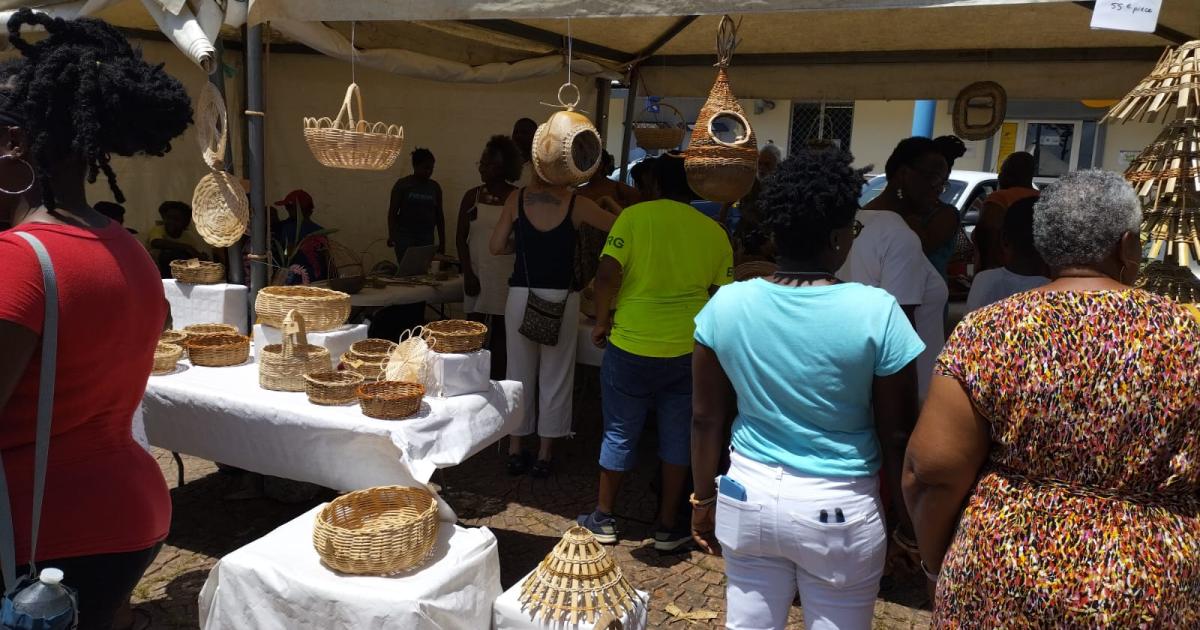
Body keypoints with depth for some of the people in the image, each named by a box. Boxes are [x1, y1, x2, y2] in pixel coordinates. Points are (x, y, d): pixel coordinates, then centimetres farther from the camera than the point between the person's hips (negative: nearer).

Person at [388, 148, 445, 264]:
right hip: (405, 236, -3)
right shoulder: (402, 184, -1)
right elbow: (392, 212, -3)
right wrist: (392, 235, -16)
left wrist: (442, 241, 11)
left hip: (427, 238, 3)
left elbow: (439, 215, 13)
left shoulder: (435, 187, 9)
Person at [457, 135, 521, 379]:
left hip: (506, 277, -2)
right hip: (477, 274, 2)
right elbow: (460, 238, 5)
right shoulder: (472, 196, 5)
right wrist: (468, 274, -4)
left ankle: (496, 384, 8)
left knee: (501, 332, 1)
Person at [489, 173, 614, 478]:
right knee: (555, 377, 9)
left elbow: (497, 247, 2)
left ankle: (515, 451, 21)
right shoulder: (576, 204, -7)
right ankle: (544, 454, 16)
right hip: (561, 298, -2)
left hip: (521, 295, 2)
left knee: (519, 373, 13)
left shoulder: (517, 199, -1)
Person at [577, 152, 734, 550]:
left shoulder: (634, 216, -6)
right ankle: (668, 526, 23)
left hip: (631, 346, -1)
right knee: (677, 437, 14)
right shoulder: (714, 233, 1)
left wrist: (602, 321, 1)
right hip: (687, 352, 1)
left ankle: (604, 518, 28)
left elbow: (608, 275, -13)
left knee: (620, 435, 13)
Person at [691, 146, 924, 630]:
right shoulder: (876, 312, -16)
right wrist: (907, 514, 6)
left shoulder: (726, 304, -8)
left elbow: (707, 418, 0)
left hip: (749, 497, 3)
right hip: (838, 508, -2)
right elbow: (896, 435, -9)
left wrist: (704, 499, 12)